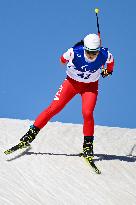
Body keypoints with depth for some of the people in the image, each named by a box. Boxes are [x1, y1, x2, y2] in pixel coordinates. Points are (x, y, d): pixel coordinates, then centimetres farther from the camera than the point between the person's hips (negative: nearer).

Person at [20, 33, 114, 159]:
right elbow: (64, 58, -4)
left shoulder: (105, 55, -26)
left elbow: (111, 61, 1)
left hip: (90, 86, 0)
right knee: (54, 108, -8)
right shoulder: (75, 52, -30)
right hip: (72, 82, 0)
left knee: (87, 113, -20)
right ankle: (33, 132, 5)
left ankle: (88, 144, -2)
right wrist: (63, 61, 18)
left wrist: (108, 71, 21)